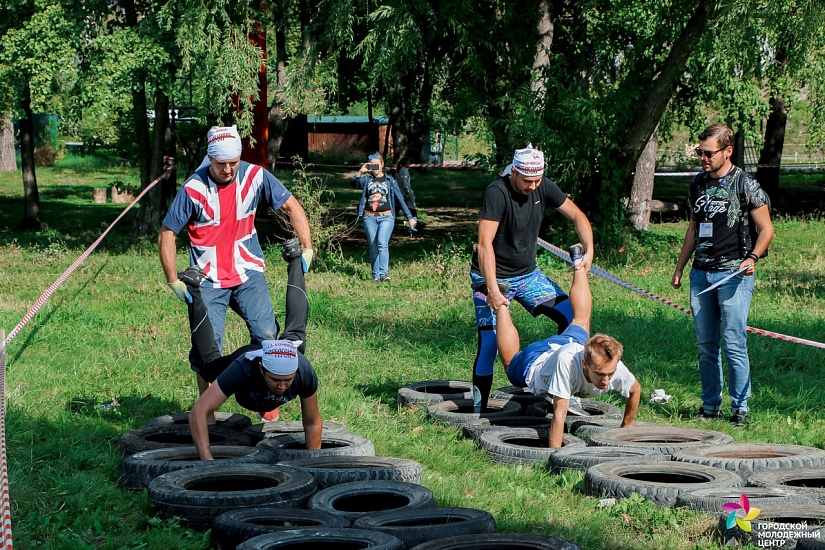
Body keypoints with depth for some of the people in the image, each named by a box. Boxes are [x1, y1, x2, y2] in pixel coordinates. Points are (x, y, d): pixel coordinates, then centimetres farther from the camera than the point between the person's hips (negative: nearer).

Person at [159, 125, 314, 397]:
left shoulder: (255, 176, -7)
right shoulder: (193, 188, -13)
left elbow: (292, 207, 2)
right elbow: (167, 234, -6)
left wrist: (307, 249, -8)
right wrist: (173, 282, -11)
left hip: (248, 273, 2)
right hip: (209, 280, -1)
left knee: (266, 334, -17)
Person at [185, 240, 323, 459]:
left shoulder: (304, 372, -45)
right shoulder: (243, 369, -51)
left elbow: (312, 423, -29)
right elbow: (198, 412, -51)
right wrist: (207, 461, -57)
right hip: (243, 355, -2)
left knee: (295, 335, 35)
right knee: (209, 360, 30)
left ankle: (295, 262, 50)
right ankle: (193, 289, 40)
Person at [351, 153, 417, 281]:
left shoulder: (390, 180, 8)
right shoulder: (366, 180, 10)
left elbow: (400, 199, 9)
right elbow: (353, 183, -8)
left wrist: (410, 217, 6)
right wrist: (360, 172, -23)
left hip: (386, 217, -2)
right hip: (370, 218, 2)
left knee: (382, 243, -21)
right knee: (373, 247, 4)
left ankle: (384, 273, -26)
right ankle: (376, 275, 10)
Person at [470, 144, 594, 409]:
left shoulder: (543, 188, -5)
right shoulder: (497, 193, -24)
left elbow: (577, 216, 6)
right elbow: (485, 243, -30)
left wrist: (589, 250, -11)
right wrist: (493, 290, -37)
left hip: (528, 274, 6)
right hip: (493, 277, -6)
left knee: (572, 316, -4)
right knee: (489, 342, -12)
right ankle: (479, 407, -1)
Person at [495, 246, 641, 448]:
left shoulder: (615, 367, -38)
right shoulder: (567, 360, -49)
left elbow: (636, 390, -16)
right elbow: (559, 414, -45)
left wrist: (626, 428, -8)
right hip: (534, 361, -4)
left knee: (581, 322, 35)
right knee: (511, 360, 30)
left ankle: (579, 266, 53)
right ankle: (502, 304, 45)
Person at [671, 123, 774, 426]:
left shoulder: (746, 185, -5)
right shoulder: (698, 184, 12)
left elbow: (766, 229, -2)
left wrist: (753, 257, -19)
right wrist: (679, 268, 22)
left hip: (733, 274, -6)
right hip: (701, 273, 6)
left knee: (734, 345, -7)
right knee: (705, 345, 8)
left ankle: (740, 407, 1)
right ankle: (710, 405, 17)